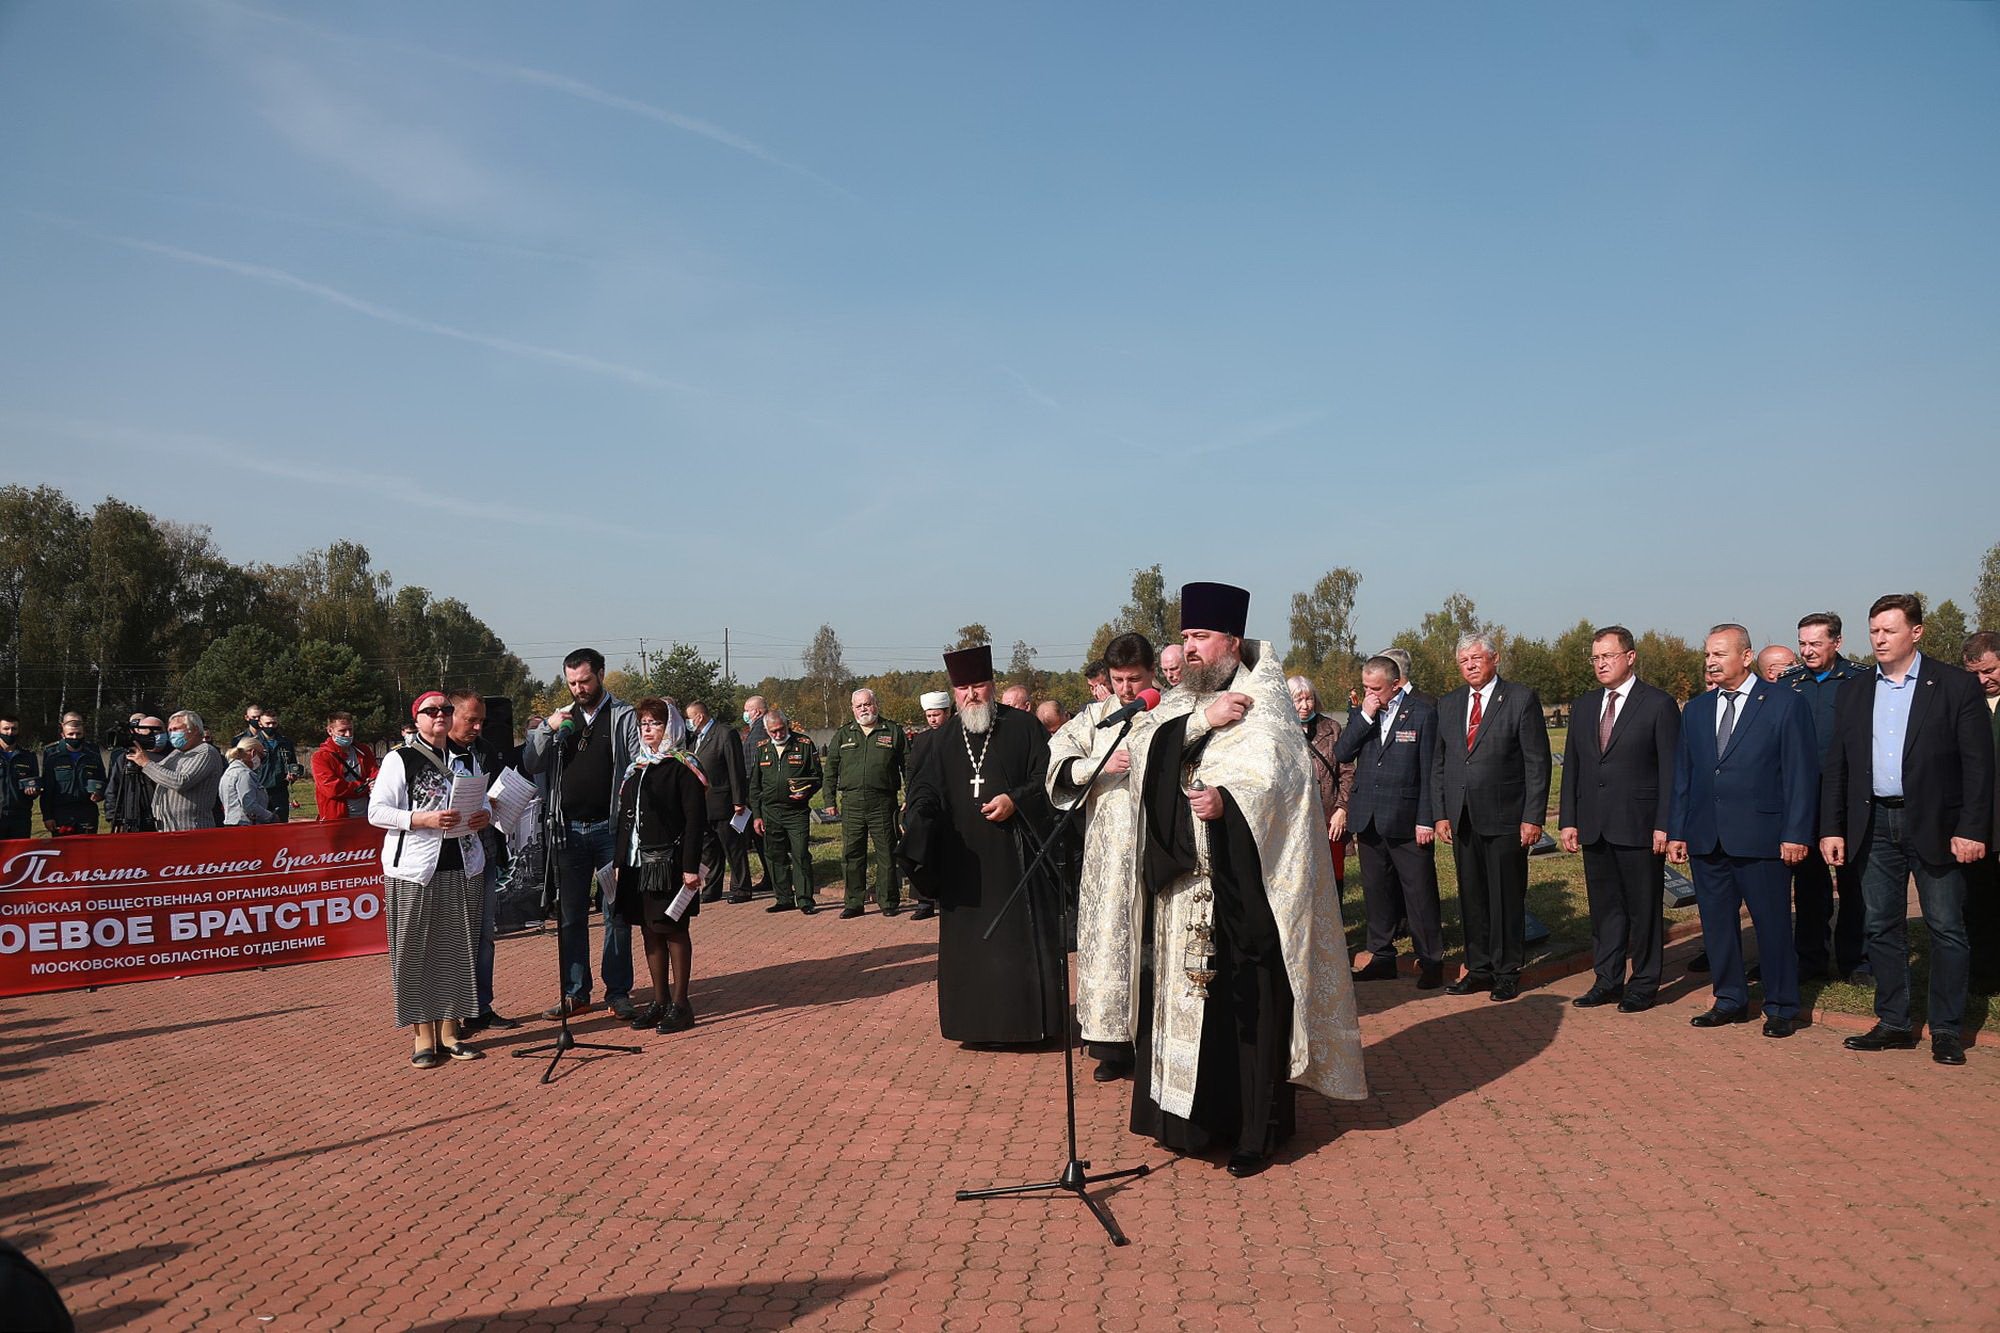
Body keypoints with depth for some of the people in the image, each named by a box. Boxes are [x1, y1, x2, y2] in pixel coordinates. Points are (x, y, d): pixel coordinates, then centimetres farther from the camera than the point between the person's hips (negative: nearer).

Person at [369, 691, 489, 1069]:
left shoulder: (464, 758, 14)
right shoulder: (400, 759, -2)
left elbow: (482, 800, 25)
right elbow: (376, 811, -8)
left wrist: (483, 815, 2)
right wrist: (423, 819, -21)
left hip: (462, 867, 5)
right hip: (415, 870, -5)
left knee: (457, 950, 7)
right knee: (416, 952, -1)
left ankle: (449, 1033, 16)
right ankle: (423, 1036, 7)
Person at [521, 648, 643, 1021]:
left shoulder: (624, 717, -1)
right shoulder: (561, 718, 12)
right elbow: (530, 766, 6)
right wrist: (546, 729, -10)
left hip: (611, 828, -4)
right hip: (569, 830, 4)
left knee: (616, 913, 4)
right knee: (570, 916, 9)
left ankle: (618, 991, 12)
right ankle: (575, 993, 18)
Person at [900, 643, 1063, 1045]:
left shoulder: (1021, 726, 0)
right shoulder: (946, 739, 12)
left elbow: (1046, 777, -2)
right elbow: (925, 786, 11)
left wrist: (1015, 800, -17)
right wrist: (919, 813, -10)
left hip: (1012, 855, -4)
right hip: (962, 860, 4)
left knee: (1020, 940, -1)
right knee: (968, 943, 7)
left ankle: (1024, 1022, 9)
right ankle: (976, 1023, 17)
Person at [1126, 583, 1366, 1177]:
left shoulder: (1261, 705, -4)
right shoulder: (1180, 705, 15)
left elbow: (1272, 780, -17)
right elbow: (1149, 761, -2)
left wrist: (1226, 801, -36)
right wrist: (1201, 721, -15)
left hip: (1241, 893, -6)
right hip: (1181, 889, 6)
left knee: (1247, 1007, -2)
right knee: (1184, 998, 9)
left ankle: (1255, 1130, 9)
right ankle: (1195, 1115, 21)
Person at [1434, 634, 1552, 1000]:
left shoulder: (1522, 699, -3)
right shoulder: (1447, 705, 11)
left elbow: (1537, 763, -6)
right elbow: (1440, 764, 14)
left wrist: (1533, 817, -11)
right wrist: (1441, 814, 6)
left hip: (1505, 818, -5)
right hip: (1461, 819, 5)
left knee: (1507, 898, 3)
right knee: (1471, 897, 11)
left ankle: (1507, 973, 14)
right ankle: (1478, 969, 21)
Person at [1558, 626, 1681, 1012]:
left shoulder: (1659, 704, -4)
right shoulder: (1583, 707, 12)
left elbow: (1670, 769, -7)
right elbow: (1571, 767, 13)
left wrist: (1664, 825, -12)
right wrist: (1568, 820, 6)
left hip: (1639, 826, -5)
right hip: (1594, 827, 5)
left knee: (1643, 908, 4)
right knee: (1603, 907, 12)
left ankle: (1644, 984, 16)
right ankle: (1607, 981, 21)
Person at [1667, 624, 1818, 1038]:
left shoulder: (1785, 704, -2)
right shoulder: (1695, 710, 12)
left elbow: (1801, 773, -5)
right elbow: (1682, 775, 14)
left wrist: (1795, 834, -10)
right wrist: (1677, 831, 8)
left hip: (1760, 837, -5)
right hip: (1706, 838, 5)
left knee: (1772, 924, 3)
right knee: (1716, 922, 10)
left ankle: (1781, 1008, 16)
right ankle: (1730, 1001, 23)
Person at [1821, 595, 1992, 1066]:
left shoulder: (1957, 686, -2)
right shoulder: (1854, 694, 10)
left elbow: (1978, 762, -6)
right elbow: (1836, 767, 10)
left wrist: (1972, 829, -13)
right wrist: (1831, 828, 4)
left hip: (1935, 826, -4)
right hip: (1875, 826, 4)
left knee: (1946, 930, 1)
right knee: (1881, 929, 9)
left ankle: (1947, 1031, 12)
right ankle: (1894, 1024, 19)